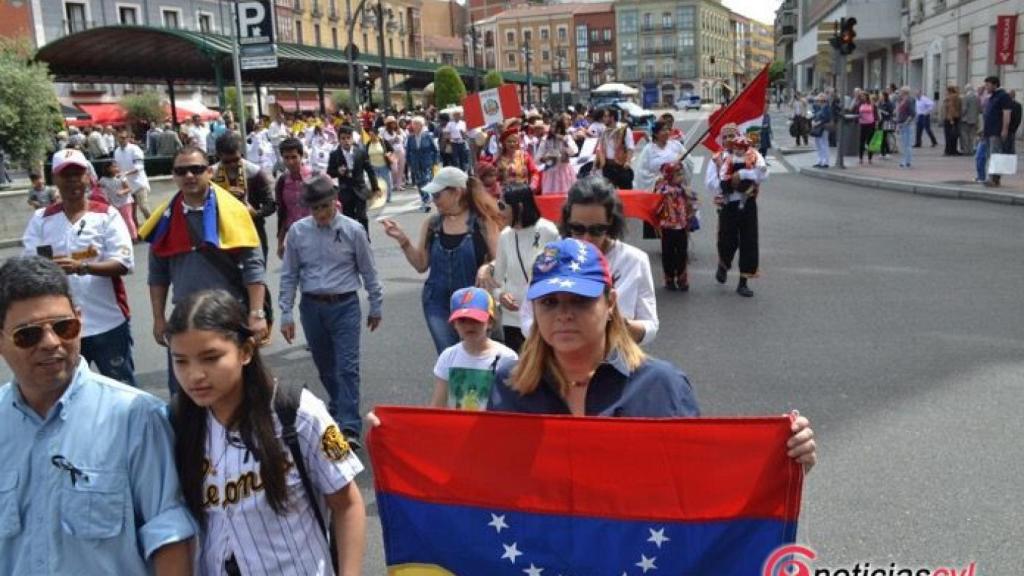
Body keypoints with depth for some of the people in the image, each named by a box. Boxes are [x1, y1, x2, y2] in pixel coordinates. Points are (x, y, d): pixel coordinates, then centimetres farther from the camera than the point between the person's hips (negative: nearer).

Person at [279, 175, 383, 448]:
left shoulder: (352, 230, -6)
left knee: (347, 367, -9)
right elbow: (289, 275, 4)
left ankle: (350, 427, -8)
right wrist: (286, 314, 2)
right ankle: (339, 406, 38)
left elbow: (368, 271, 4)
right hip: (312, 306, 3)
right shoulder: (298, 231, -1)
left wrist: (375, 307, 9)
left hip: (345, 305, -2)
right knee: (325, 367, 16)